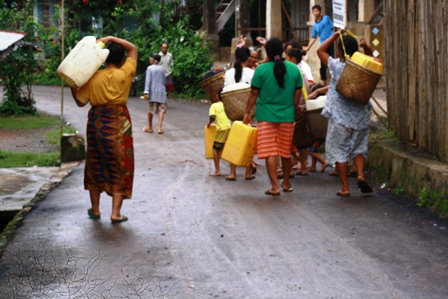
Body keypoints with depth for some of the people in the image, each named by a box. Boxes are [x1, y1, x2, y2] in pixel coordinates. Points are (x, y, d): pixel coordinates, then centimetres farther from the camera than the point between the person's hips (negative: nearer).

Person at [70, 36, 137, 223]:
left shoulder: (94, 77, -7)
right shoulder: (125, 74, -9)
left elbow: (80, 101, -4)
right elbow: (133, 49, 3)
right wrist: (112, 39, -2)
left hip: (97, 123, 2)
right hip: (119, 124, -2)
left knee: (95, 166, 15)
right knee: (120, 167, 5)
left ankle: (95, 209, 23)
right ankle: (116, 213, 1)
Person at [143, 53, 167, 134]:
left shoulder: (150, 68, -4)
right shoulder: (162, 68, 8)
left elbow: (148, 80, -12)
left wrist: (146, 92, -17)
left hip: (153, 91, -2)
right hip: (161, 91, 2)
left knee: (151, 109, 10)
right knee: (161, 110, -1)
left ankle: (150, 127, 20)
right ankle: (159, 128, -12)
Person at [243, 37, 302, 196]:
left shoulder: (261, 69, -9)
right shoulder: (294, 69, 0)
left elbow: (254, 94, -5)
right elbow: (298, 94, 6)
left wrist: (247, 112, 5)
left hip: (266, 115, -3)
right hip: (287, 116, 3)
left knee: (270, 152, -1)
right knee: (286, 151, 16)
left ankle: (275, 187, -6)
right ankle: (286, 183, 29)